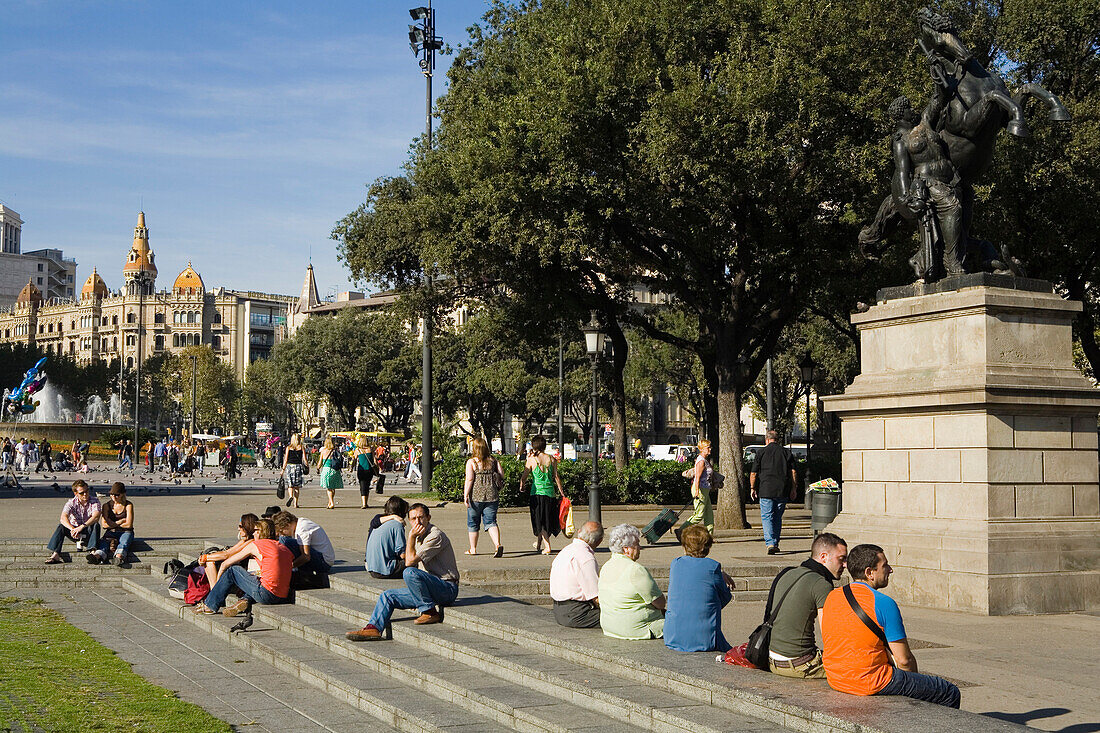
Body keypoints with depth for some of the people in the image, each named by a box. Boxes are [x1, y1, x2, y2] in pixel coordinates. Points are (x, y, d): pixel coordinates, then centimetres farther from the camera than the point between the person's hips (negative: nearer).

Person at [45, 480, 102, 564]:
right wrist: (72, 529, -42)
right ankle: (55, 555, -34)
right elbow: (63, 518, -23)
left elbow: (96, 517, -29)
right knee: (61, 527, -23)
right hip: (76, 535, 2)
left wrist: (82, 527, -43)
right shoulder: (71, 503, -6)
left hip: (89, 533, -2)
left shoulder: (94, 502, -10)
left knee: (96, 525, -32)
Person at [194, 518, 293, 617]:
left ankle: (210, 605, 21)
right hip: (283, 598, 6)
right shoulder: (284, 548, 17)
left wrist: (216, 582, 30)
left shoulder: (255, 545, 4)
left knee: (232, 570, 13)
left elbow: (225, 564, 13)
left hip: (266, 595, -6)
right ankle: (246, 601, 7)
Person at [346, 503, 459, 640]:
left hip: (448, 588, -9)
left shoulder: (435, 535, -15)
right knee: (388, 595, 2)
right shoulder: (419, 535, 15)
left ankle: (430, 612, -19)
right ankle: (373, 628, -8)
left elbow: (410, 561, -19)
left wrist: (411, 537, -12)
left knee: (410, 572, -30)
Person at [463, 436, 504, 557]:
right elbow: (502, 475, 4)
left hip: (476, 497, -3)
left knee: (473, 523, 13)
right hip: (492, 496, 3)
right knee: (491, 521, 3)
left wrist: (466, 495, -10)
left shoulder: (471, 462, -6)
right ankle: (498, 545, -19)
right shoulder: (493, 460, 5)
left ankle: (473, 548, 22)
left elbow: (469, 479, -12)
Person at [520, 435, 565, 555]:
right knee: (549, 519, 17)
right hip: (550, 491, 3)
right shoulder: (551, 459, 2)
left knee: (540, 521, 2)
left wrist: (521, 486, 16)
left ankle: (547, 546, -9)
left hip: (537, 492, -3)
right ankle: (538, 543, 30)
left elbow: (524, 476, -3)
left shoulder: (531, 459, -6)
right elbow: (556, 477, 2)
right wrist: (561, 492, 8)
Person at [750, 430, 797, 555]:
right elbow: (793, 472, 6)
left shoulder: (761, 453, 0)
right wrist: (794, 488, 12)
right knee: (778, 518, 14)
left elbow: (753, 474, 1)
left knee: (766, 517, -2)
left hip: (766, 491, -3)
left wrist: (753, 488, 12)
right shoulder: (786, 452, 7)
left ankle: (770, 543, -18)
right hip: (783, 491, 3)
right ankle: (775, 543, 18)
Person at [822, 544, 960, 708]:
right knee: (950, 693, 4)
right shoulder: (884, 604, -16)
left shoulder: (832, 597, 4)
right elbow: (904, 660, -14)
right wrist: (914, 679, 7)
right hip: (870, 684, -8)